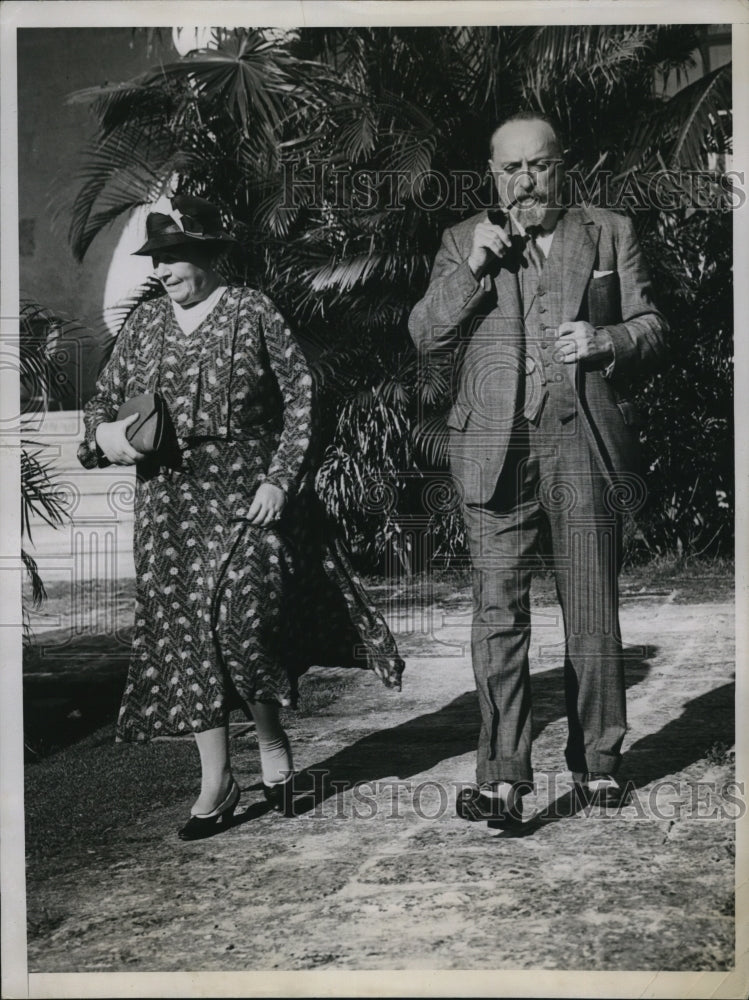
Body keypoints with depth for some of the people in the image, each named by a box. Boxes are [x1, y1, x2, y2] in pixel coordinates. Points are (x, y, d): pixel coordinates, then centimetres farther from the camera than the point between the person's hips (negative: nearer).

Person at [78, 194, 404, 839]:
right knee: (184, 634, 3)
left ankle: (273, 744, 14)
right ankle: (217, 782, 14)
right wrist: (104, 433, -7)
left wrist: (280, 478, -10)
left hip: (247, 497, -4)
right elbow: (103, 399, 17)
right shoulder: (145, 323, 11)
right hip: (170, 504, 5)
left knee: (240, 618, -16)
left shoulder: (253, 314, -2)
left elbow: (301, 398, -2)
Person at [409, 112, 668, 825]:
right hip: (496, 450, 0)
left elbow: (652, 330, 14)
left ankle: (596, 761, 21)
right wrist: (471, 268, -8)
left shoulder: (610, 234, 14)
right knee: (498, 613, -6)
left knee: (593, 615, 7)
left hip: (586, 448, 1)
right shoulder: (463, 242, 13)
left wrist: (606, 340, -7)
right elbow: (425, 337, 5)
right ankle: (502, 777, -3)